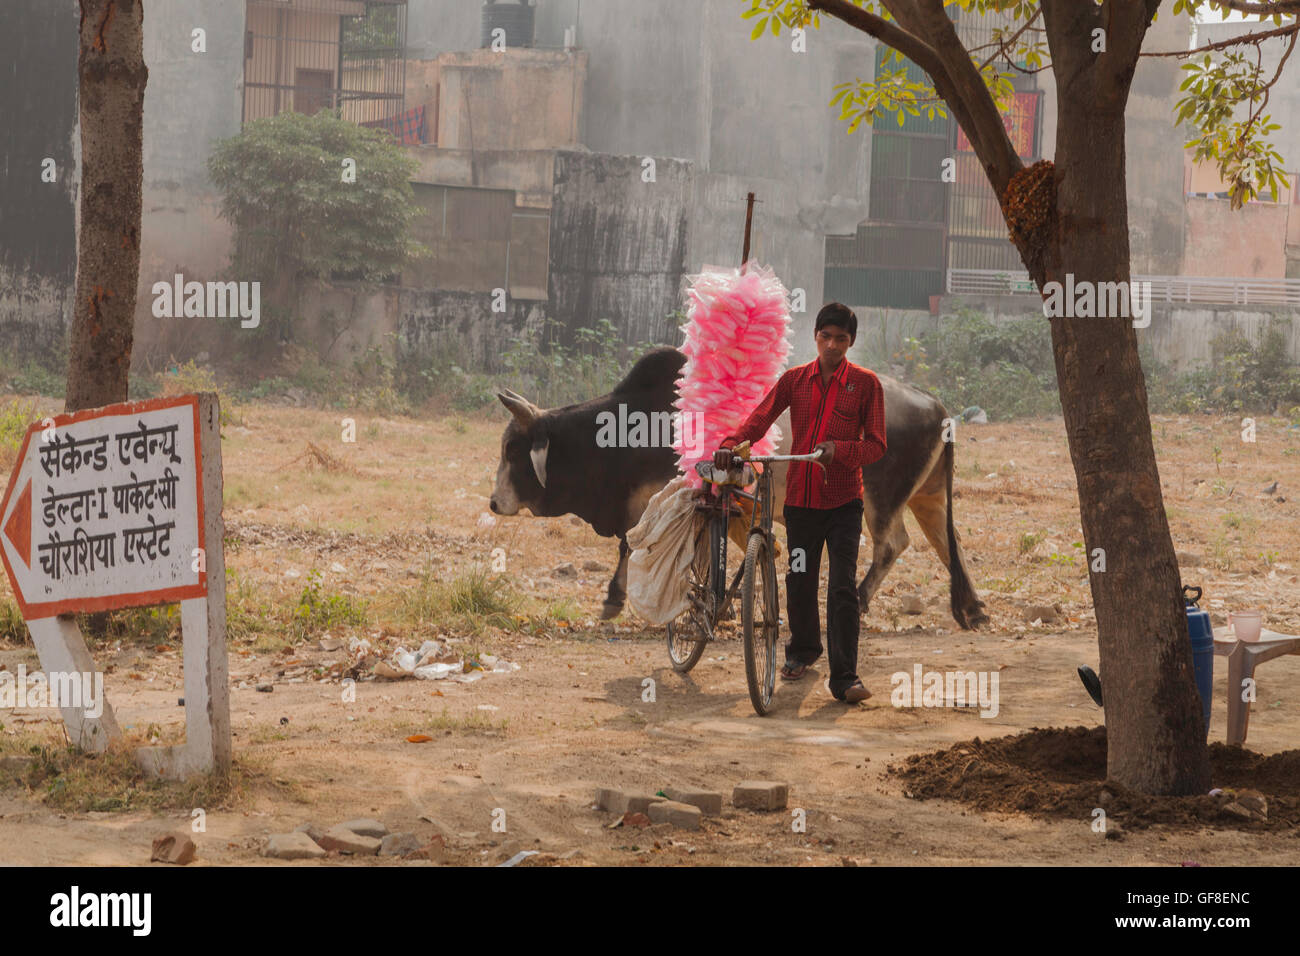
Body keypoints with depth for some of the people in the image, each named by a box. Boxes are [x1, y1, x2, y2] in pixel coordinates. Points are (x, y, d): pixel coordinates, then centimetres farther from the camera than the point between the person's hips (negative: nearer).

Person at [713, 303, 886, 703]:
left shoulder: (865, 383, 0)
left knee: (844, 588, -10)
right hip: (801, 498, 3)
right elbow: (759, 418, -2)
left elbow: (876, 444, -3)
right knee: (799, 581, 12)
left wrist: (838, 450, -22)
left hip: (843, 500, -3)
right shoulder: (794, 380, 6)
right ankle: (803, 649, 37)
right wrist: (731, 445, -22)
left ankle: (844, 677, -9)